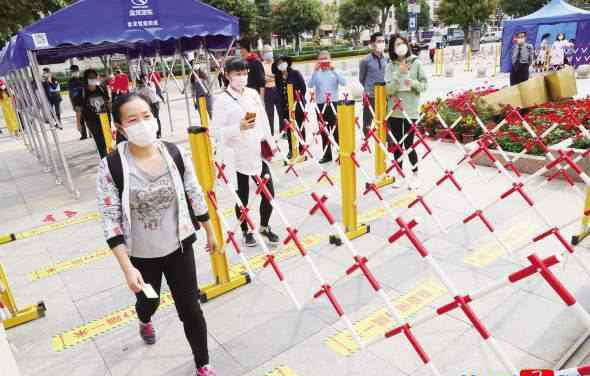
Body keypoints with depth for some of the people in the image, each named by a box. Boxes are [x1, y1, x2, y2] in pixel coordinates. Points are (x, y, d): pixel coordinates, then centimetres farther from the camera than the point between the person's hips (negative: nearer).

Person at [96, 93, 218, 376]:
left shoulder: (175, 154, -12)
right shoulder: (111, 166, -18)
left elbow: (195, 197, 0)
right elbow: (111, 221, -16)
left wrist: (210, 233, 9)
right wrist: (127, 268, -20)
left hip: (179, 248, 1)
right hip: (141, 256, 0)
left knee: (191, 310, 7)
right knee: (149, 301, 27)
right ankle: (144, 322, 66)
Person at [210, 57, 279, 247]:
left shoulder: (253, 93, 9)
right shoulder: (221, 99, -8)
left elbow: (264, 120, 14)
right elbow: (217, 131, -12)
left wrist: (270, 144, 10)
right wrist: (239, 127, -25)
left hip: (258, 152, 5)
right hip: (237, 156, -4)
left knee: (269, 192, 7)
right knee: (243, 196, 9)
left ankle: (264, 226, 31)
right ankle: (246, 231, 30)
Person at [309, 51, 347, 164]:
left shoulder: (335, 72, 5)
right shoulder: (316, 73, 6)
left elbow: (343, 83, -12)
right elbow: (310, 85, -9)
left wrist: (334, 70, -16)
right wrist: (315, 71, -16)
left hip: (334, 103, -2)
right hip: (320, 104, 2)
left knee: (336, 130, -3)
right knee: (324, 132, 8)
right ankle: (327, 155, 18)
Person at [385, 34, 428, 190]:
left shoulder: (416, 63, 0)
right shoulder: (390, 66, 3)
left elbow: (425, 84, 2)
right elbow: (388, 90, -6)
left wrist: (413, 83, -17)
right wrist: (399, 74, -17)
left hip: (411, 110, -2)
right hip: (394, 110, 2)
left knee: (408, 144, -2)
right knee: (397, 144, 9)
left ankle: (415, 175, 17)